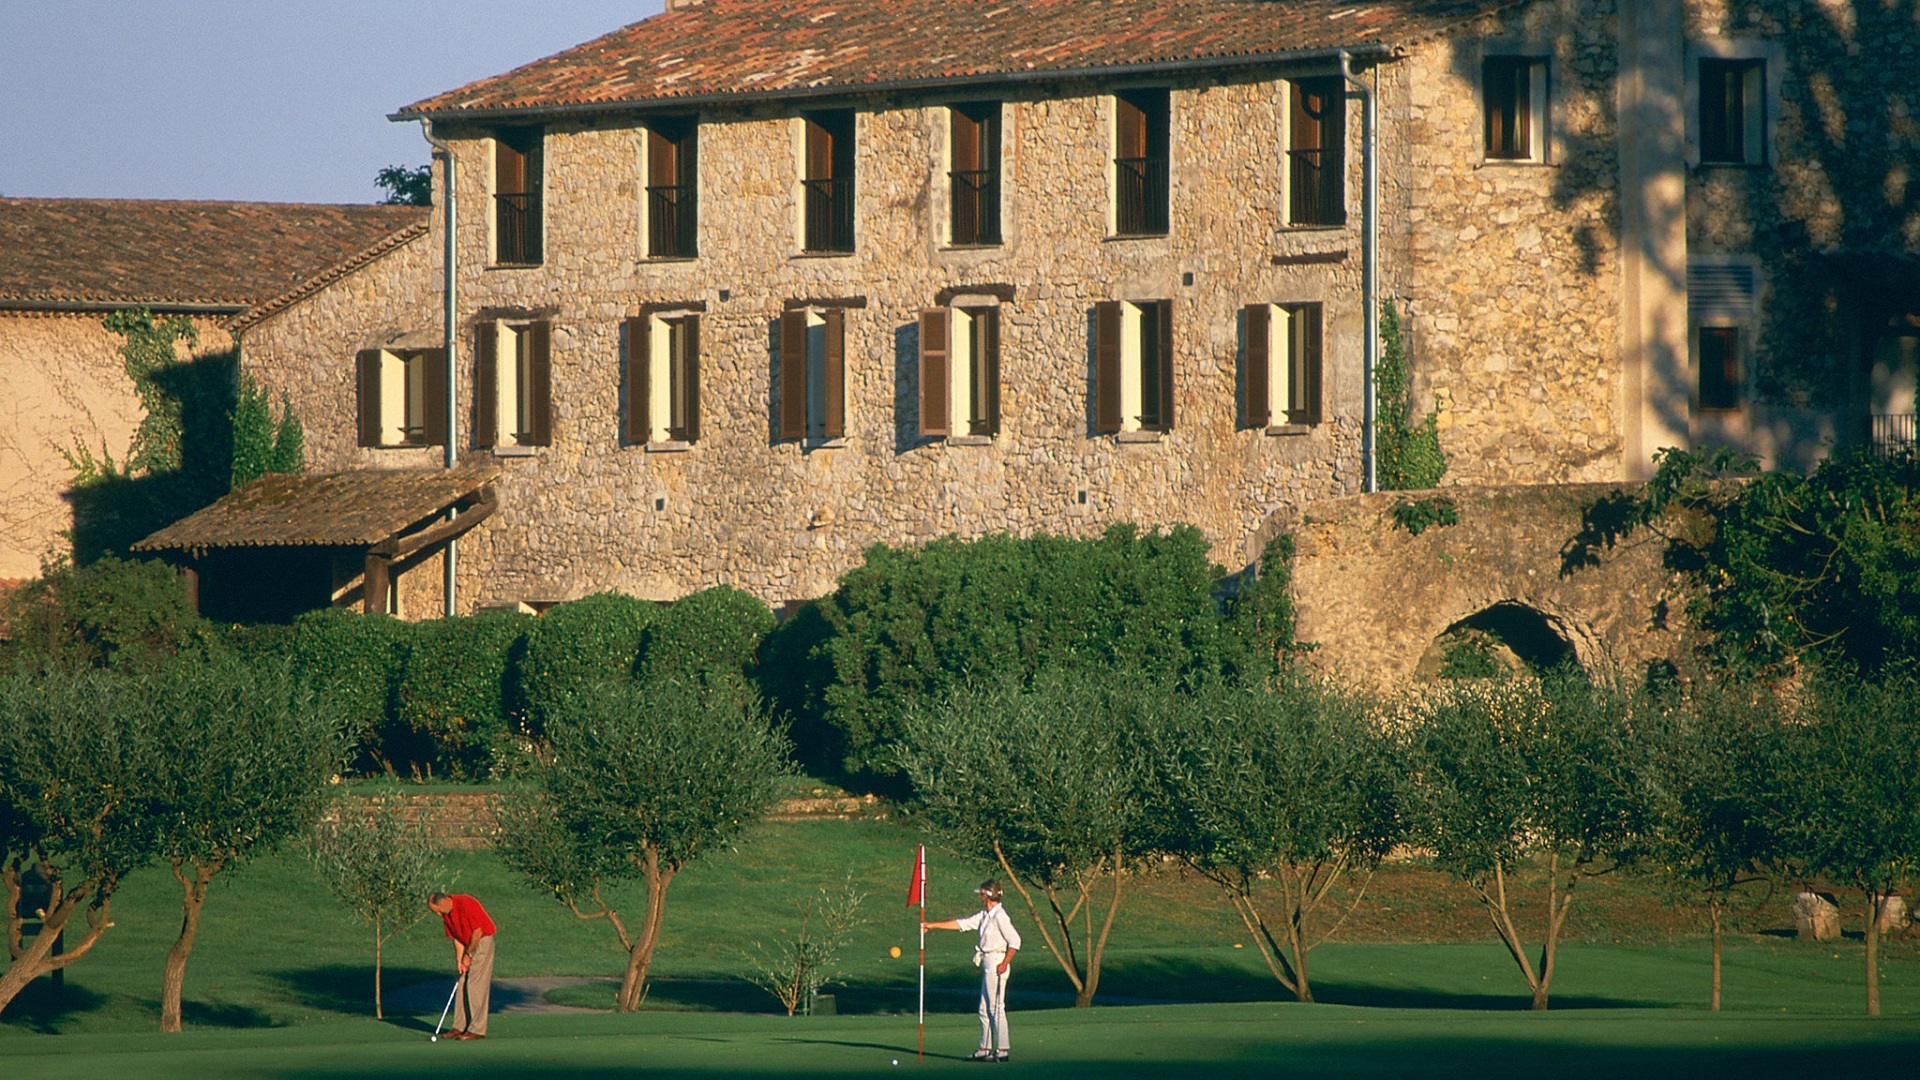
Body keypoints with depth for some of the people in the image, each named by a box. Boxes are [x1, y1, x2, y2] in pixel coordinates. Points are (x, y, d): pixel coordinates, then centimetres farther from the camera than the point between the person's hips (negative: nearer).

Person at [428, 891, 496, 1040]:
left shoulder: (466, 904, -23)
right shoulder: (446, 914, 2)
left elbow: (478, 931, -21)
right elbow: (457, 938, 6)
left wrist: (468, 954, -12)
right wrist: (460, 959, -4)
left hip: (482, 942, -8)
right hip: (468, 945, 8)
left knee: (476, 986, -11)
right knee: (462, 986, 6)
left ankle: (477, 1029, -11)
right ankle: (460, 1026, 10)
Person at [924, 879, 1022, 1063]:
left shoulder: (999, 916, -13)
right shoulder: (985, 916, 15)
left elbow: (1014, 940, -18)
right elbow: (961, 924, 21)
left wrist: (1004, 963, -20)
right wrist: (932, 925, 22)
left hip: (997, 963, -10)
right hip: (987, 964, 10)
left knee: (996, 1008, -9)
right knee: (984, 1010, 12)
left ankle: (1003, 1050, -7)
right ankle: (985, 1049, 17)